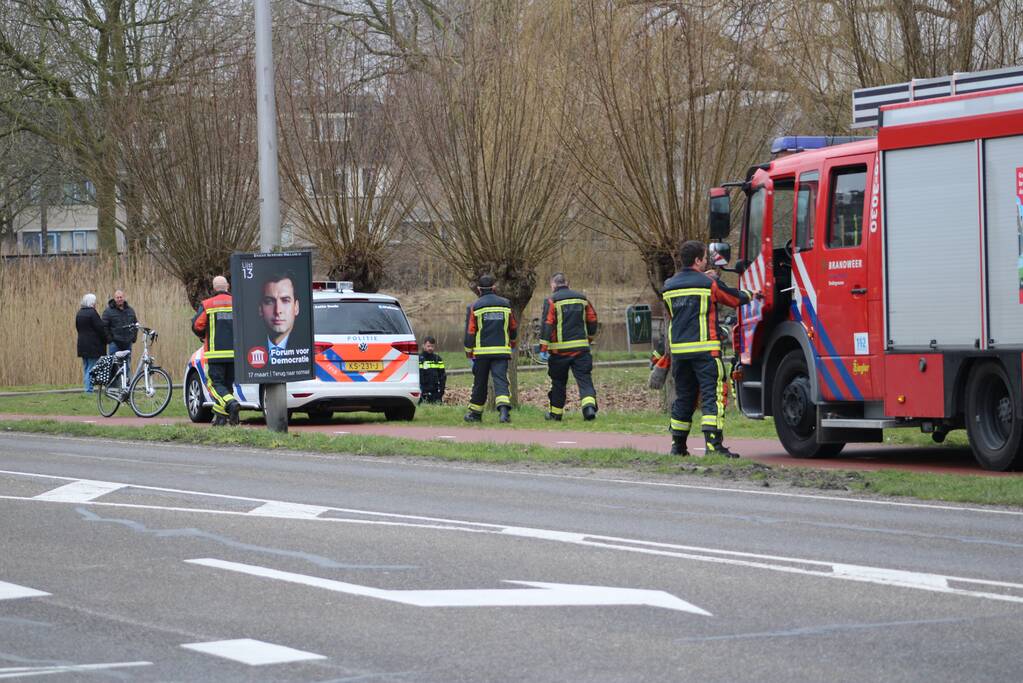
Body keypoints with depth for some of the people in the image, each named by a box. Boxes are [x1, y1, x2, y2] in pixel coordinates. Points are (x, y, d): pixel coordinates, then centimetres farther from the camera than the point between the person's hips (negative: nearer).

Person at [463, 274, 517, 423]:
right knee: (501, 380, -6)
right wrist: (512, 342, 35)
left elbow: (470, 332, -3)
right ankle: (504, 408, -28)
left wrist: (469, 351, 8)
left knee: (480, 383, 11)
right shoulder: (505, 304, 7)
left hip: (482, 351, -1)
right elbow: (513, 327, 17)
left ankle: (475, 412, 22)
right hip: (502, 351, 1)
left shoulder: (475, 307, -2)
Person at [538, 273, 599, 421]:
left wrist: (543, 348, -9)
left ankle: (555, 412, 21)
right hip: (581, 347, 2)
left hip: (560, 348, -2)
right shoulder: (582, 298, 10)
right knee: (584, 378, -1)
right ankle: (589, 406, -23)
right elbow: (592, 320, 17)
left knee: (558, 382, 11)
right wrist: (589, 338, 32)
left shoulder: (551, 301, -4)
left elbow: (546, 324, -10)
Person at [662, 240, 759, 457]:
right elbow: (735, 298, 8)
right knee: (712, 395, -8)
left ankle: (678, 445, 19)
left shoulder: (669, 286, 10)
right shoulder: (709, 284, -5)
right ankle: (714, 445, -18)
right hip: (705, 349, -6)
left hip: (679, 349, 6)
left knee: (683, 397, 15)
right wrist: (752, 295, 29)